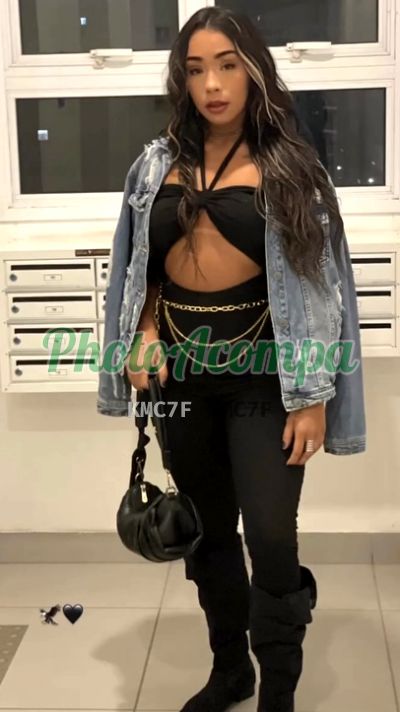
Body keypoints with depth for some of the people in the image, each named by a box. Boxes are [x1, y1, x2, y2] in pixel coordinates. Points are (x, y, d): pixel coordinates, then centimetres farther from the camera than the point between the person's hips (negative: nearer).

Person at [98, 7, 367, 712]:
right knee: (207, 530, 14)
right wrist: (145, 337, -6)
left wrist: (313, 395, -10)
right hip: (180, 370, 4)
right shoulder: (157, 165, 6)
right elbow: (141, 271, 13)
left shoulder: (288, 166, -3)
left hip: (261, 371, -4)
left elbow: (315, 282, -5)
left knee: (270, 539, -5)